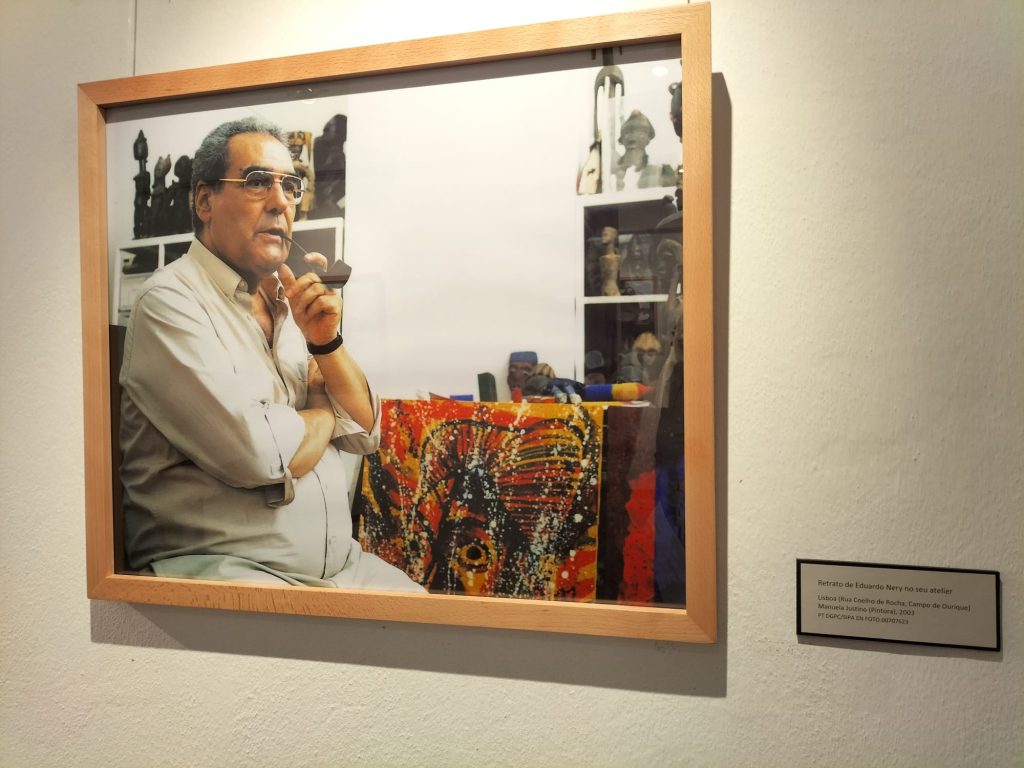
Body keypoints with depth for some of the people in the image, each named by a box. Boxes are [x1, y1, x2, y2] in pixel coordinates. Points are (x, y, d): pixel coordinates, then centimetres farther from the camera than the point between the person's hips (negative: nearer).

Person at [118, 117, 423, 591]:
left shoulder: (287, 301, 13)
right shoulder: (170, 301, -10)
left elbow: (365, 433, 11)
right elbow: (258, 454, -22)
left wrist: (326, 341, -5)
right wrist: (324, 415, -1)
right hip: (220, 566, -7)